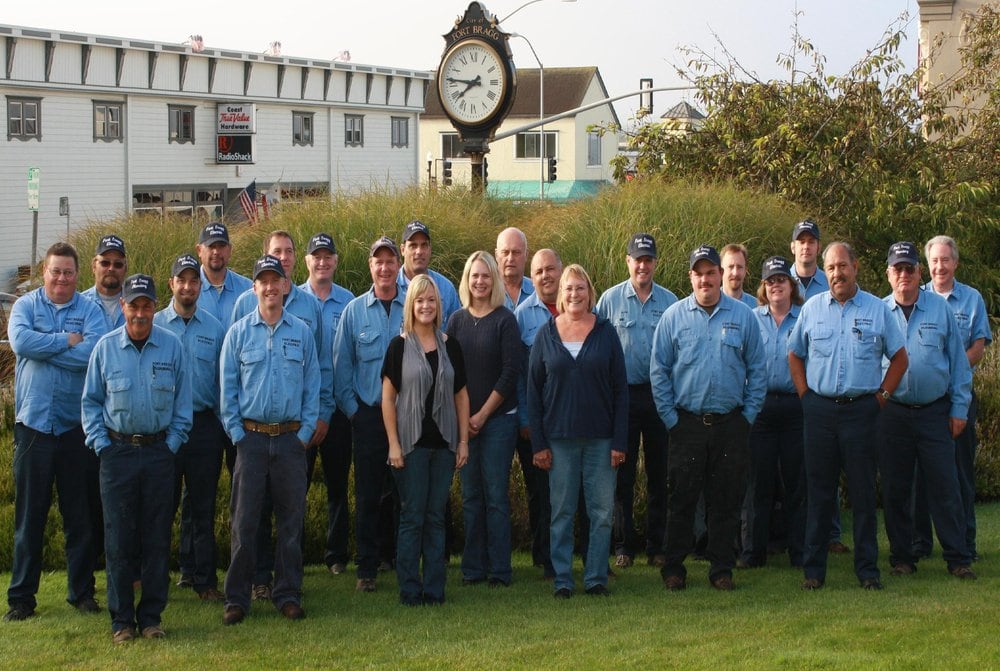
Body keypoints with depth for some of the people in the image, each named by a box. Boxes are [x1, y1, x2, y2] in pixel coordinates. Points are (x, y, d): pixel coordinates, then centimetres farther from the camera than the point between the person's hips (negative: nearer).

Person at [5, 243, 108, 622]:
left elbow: (97, 351, -15)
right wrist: (69, 341, -10)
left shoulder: (90, 310, 4)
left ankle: (82, 591, 18)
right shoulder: (25, 306, 5)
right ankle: (21, 597, 11)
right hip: (33, 425, 0)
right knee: (29, 516, 4)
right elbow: (21, 341, -15)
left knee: (81, 516, 7)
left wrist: (44, 348, -11)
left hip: (77, 428, 0)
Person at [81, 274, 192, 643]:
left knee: (157, 538, 3)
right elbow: (90, 401, 8)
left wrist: (172, 443, -2)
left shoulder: (172, 347, 1)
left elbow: (183, 402, 6)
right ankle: (121, 619, 8)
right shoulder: (106, 347, 1)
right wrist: (100, 443, -1)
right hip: (118, 451, 0)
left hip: (159, 452, 0)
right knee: (119, 538, 1)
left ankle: (151, 616, 13)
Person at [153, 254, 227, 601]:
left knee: (202, 508, 7)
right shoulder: (153, 325, 3)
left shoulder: (215, 329, 8)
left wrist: (225, 425, 4)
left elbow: (224, 379, 10)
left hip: (205, 426, 1)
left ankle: (203, 578, 13)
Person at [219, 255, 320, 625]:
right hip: (251, 437, -1)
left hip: (291, 438, 1)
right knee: (244, 520, 0)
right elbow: (228, 387, 4)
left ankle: (288, 594, 13)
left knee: (291, 519, 5)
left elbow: (312, 386, 7)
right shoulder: (239, 332, 3)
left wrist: (305, 432, 0)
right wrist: (237, 433, -3)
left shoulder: (302, 332, 6)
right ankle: (237, 598, 5)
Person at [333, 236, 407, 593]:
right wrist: (352, 409, 1)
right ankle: (367, 568, 9)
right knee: (368, 496, 3)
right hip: (368, 415, 0)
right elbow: (341, 365, 7)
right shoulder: (354, 311, 4)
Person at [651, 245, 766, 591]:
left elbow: (757, 370, 8)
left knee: (726, 500, 5)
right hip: (687, 423, -1)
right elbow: (658, 370, 4)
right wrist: (670, 417, -1)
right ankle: (674, 568, 11)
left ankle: (722, 568, 13)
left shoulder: (743, 316, 5)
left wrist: (749, 415, 1)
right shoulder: (674, 316, 3)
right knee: (681, 498, 2)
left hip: (731, 423, 1)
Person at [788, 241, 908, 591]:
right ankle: (813, 569, 10)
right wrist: (806, 396, 6)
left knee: (863, 493, 1)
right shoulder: (811, 309, 8)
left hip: (862, 410, -1)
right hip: (820, 410, 1)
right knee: (818, 493, 4)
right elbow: (795, 355, 16)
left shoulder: (877, 310, 4)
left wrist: (882, 395, 3)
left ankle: (868, 569, 8)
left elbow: (899, 357, 11)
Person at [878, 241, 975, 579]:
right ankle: (902, 558, 16)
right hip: (892, 411, 1)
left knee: (944, 487, -2)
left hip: (935, 411, -1)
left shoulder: (941, 308, 4)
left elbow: (958, 359, 6)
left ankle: (958, 559, 3)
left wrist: (959, 408, 2)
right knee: (895, 490, 6)